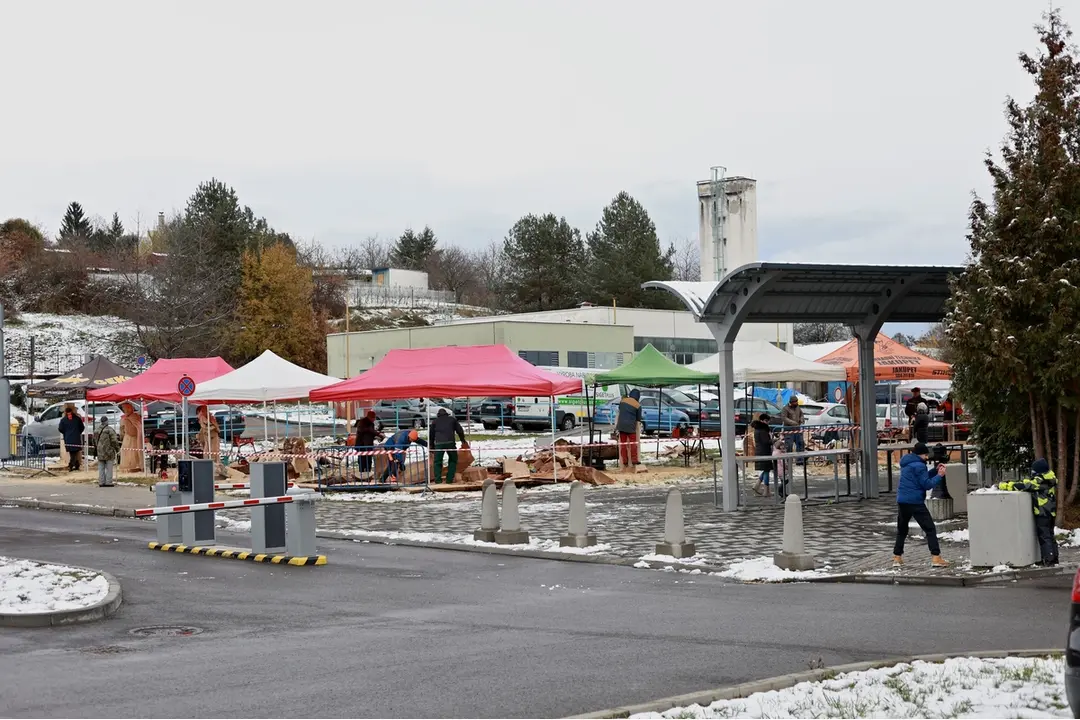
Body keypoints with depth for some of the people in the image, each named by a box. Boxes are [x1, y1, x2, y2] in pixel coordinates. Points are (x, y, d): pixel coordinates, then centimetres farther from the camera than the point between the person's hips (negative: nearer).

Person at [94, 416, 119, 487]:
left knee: (101, 468, 10)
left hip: (100, 453, 5)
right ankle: (108, 482, -3)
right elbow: (114, 441, -12)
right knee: (109, 468, -1)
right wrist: (117, 448, 1)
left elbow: (94, 441, 17)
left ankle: (101, 482, 10)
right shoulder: (110, 430, -12)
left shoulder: (97, 430, 8)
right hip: (109, 452, -5)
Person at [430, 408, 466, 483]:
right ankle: (449, 479, 7)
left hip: (439, 443, 0)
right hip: (450, 443, 0)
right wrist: (463, 440, 33)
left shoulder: (435, 421, 20)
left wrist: (432, 446, 30)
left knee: (437, 462, 9)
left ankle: (438, 479, -1)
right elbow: (460, 430, 20)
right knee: (453, 460, 16)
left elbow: (431, 434, 21)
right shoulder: (452, 419, 19)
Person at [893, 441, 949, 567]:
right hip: (915, 502, -8)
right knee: (930, 529, -4)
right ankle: (935, 557, -12)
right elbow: (927, 484, -12)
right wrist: (939, 475, -3)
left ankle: (897, 557, 16)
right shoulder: (918, 465, -12)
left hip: (902, 501, 8)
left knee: (902, 530, 18)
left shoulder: (906, 464, 16)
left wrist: (935, 471, 14)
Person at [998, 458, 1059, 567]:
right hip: (1051, 512, 9)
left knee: (1044, 537, -3)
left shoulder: (1039, 481, -20)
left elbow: (1022, 486, -22)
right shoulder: (1049, 480, 8)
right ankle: (1054, 558, 24)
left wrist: (1003, 485, -17)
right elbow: (1029, 483, 19)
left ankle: (1049, 560, -4)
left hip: (1042, 513, -9)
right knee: (1050, 535, 18)